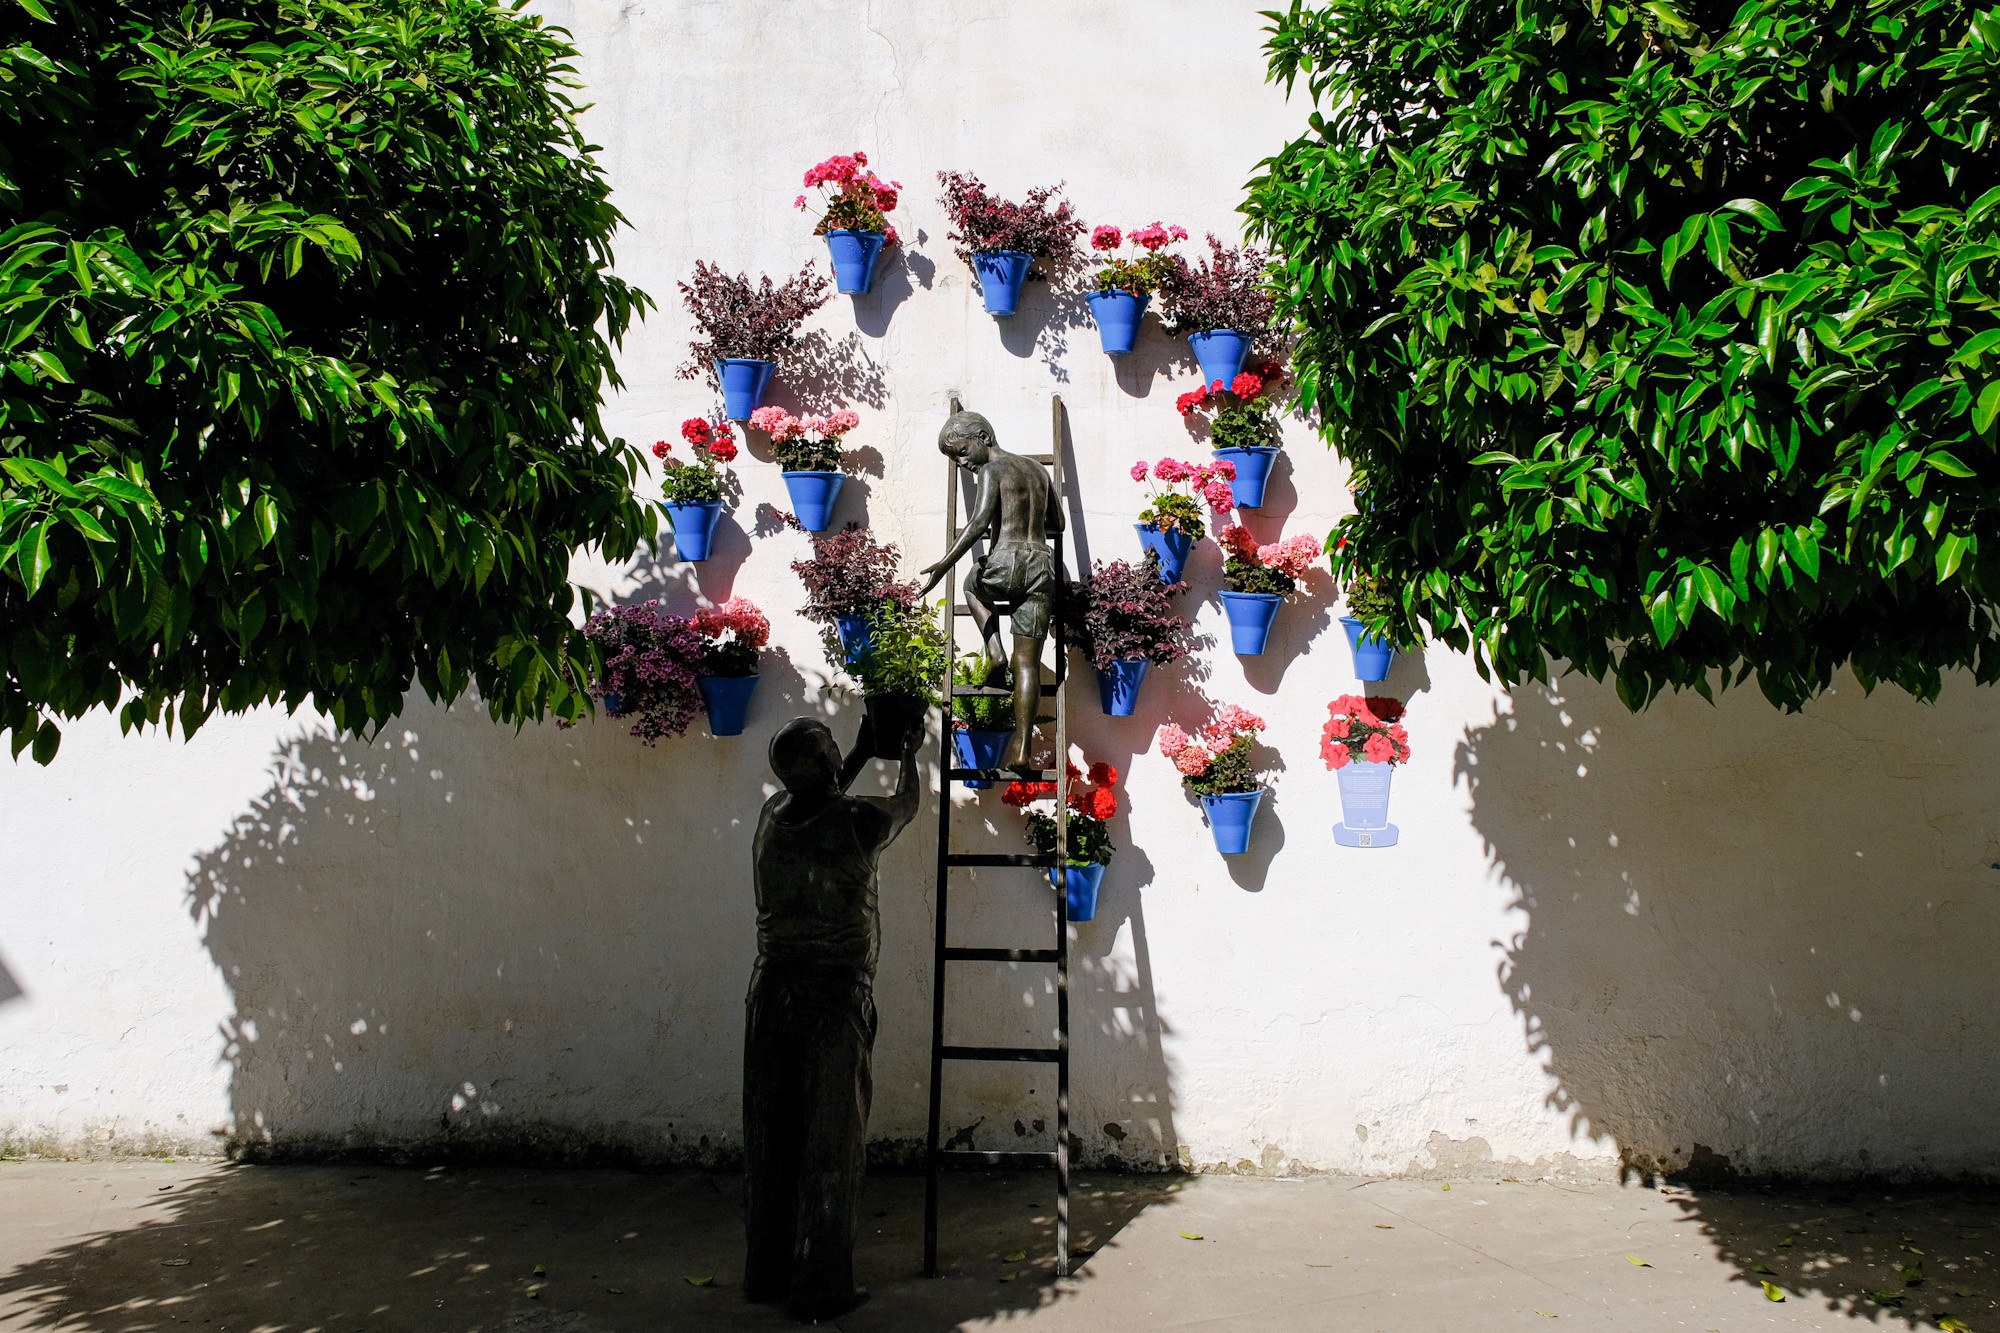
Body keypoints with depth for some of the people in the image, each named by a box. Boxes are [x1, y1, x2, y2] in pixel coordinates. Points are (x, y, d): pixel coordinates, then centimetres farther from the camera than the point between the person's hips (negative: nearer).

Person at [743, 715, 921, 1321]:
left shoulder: (772, 816, 0)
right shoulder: (859, 822, -14)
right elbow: (906, 804, 9)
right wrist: (909, 752, 28)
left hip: (771, 992, 5)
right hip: (836, 999, -5)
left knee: (770, 1140, 13)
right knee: (830, 1146, 4)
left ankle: (766, 1272, 25)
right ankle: (819, 1286, 11)